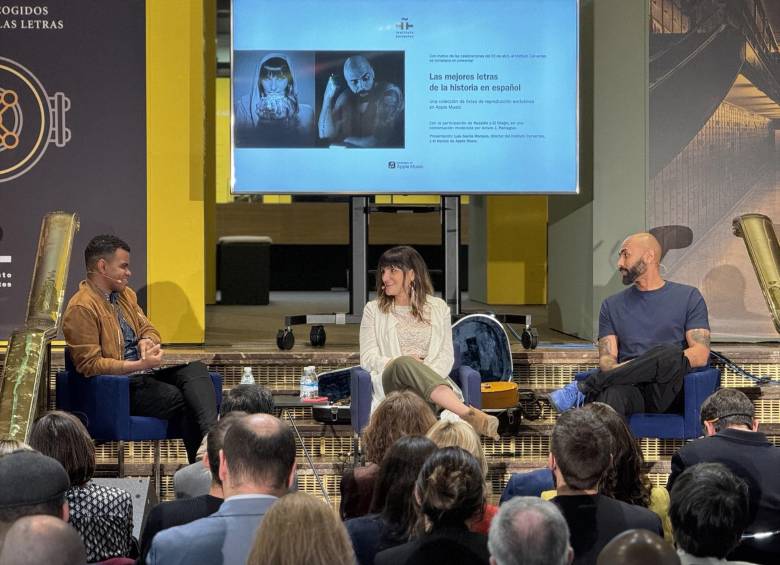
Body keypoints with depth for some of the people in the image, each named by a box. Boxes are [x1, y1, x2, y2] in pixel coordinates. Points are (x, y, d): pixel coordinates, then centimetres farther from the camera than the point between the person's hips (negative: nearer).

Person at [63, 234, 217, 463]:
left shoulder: (125, 294, 16)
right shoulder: (81, 308, -12)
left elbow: (148, 329, 25)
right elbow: (90, 365, -17)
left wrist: (147, 341, -2)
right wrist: (139, 365, -23)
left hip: (144, 373, 8)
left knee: (196, 369, -21)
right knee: (185, 401, -27)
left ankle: (212, 434, -42)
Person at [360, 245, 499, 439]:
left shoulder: (438, 307, 17)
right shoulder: (374, 310, 16)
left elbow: (446, 356, 9)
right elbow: (367, 357, 7)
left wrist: (427, 374, -13)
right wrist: (400, 363, -12)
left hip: (431, 378, 1)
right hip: (391, 382, -1)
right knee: (404, 364, -38)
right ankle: (469, 414, -57)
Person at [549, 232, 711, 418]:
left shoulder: (688, 297, 15)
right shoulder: (612, 305, 23)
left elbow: (701, 354, 4)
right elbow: (606, 359, 13)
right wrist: (620, 369, -12)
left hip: (667, 392, -1)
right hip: (630, 387, 1)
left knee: (671, 352, -35)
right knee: (611, 393, -36)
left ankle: (583, 389, -26)